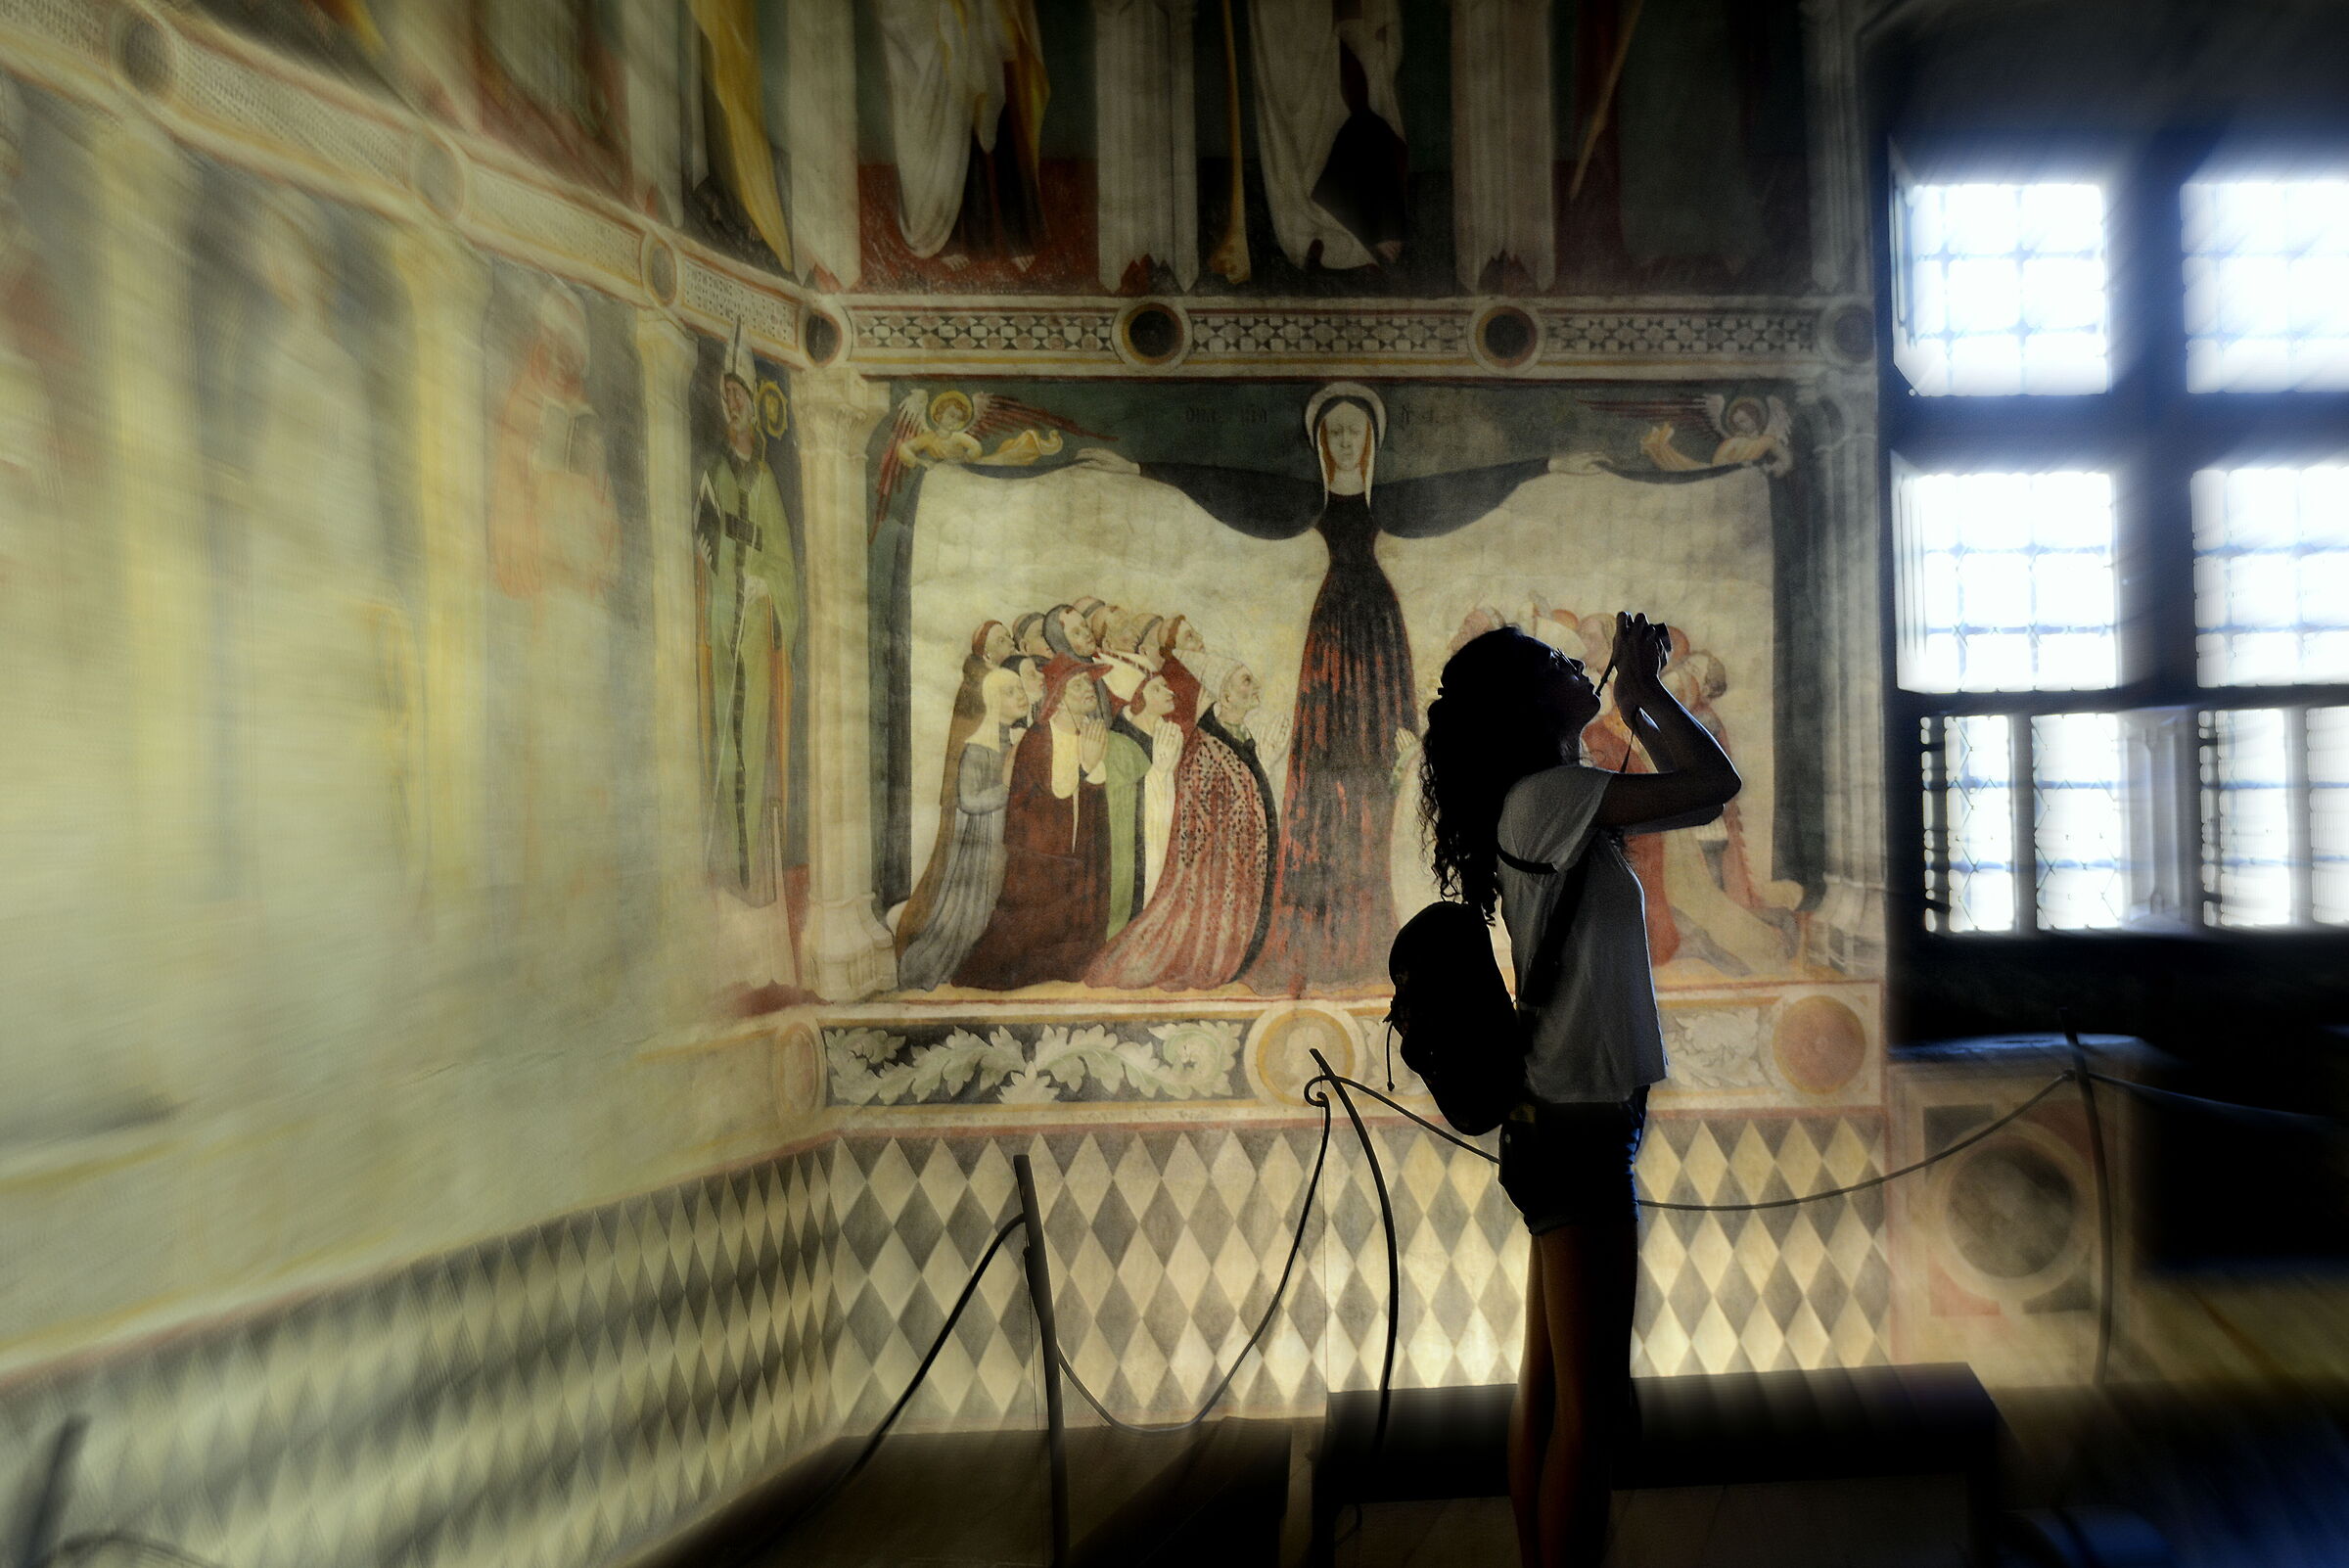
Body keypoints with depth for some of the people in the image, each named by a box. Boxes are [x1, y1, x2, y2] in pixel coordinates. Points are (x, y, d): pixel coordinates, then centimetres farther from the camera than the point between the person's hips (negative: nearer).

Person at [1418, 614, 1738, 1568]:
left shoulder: (1548, 804, 12)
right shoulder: (1542, 794, -15)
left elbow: (1681, 790, 25)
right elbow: (1714, 786, -16)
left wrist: (1634, 701, 16)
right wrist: (1644, 690, -3)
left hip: (1562, 1122, 10)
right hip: (1578, 1128, -10)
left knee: (1547, 1390, 19)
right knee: (1592, 1402, 2)